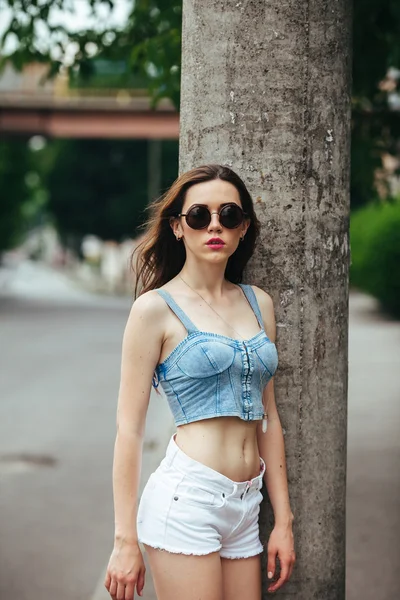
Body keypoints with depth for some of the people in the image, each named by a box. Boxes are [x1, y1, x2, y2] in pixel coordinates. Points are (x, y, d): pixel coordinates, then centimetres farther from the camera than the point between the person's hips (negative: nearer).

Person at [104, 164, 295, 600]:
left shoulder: (259, 303, 12)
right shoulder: (156, 307, -4)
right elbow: (129, 427, -5)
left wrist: (283, 519, 13)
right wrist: (125, 540, -7)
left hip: (246, 505, 6)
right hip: (186, 498, -5)